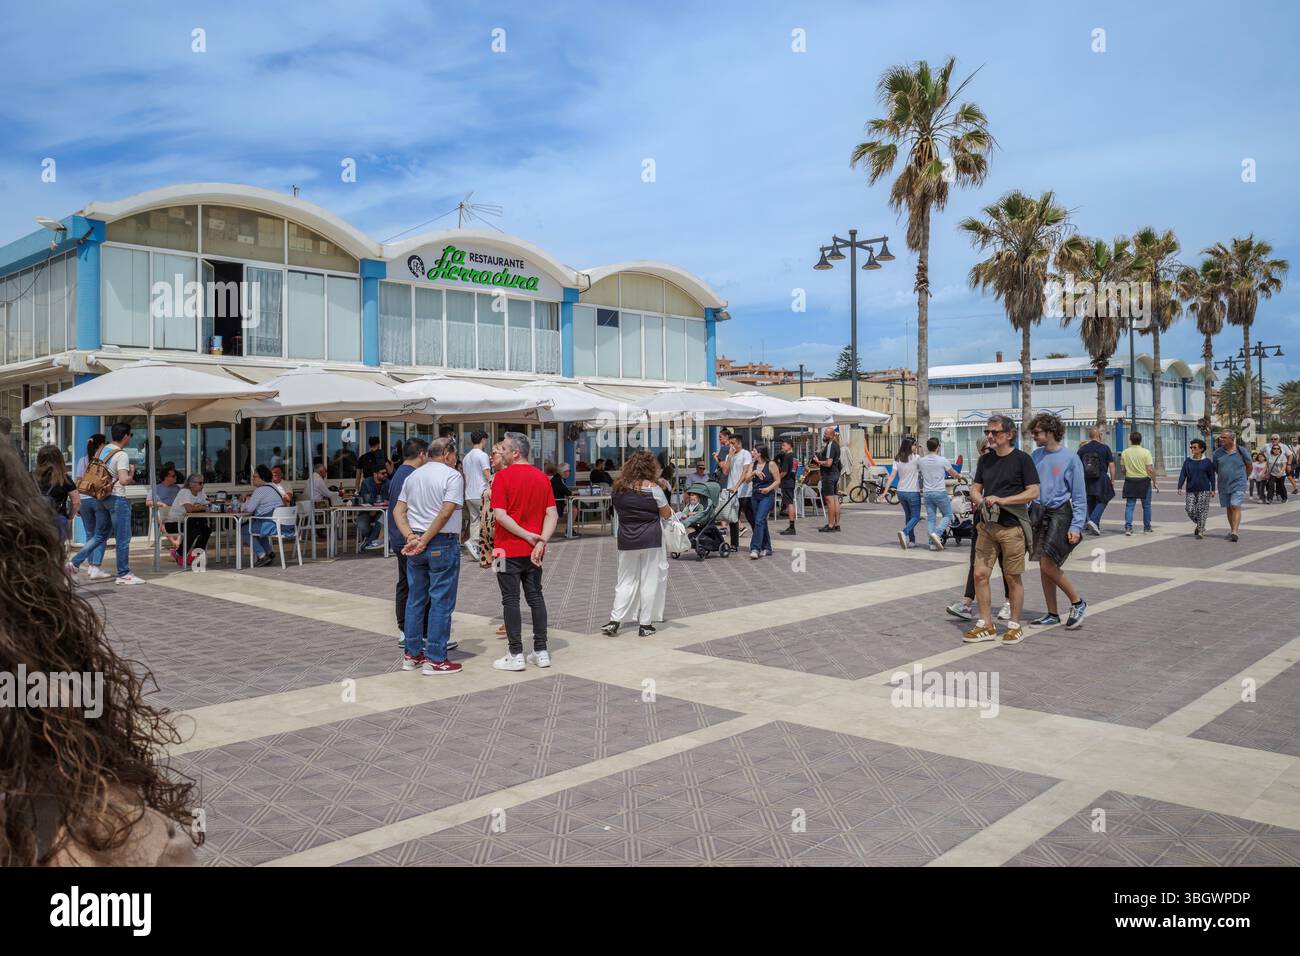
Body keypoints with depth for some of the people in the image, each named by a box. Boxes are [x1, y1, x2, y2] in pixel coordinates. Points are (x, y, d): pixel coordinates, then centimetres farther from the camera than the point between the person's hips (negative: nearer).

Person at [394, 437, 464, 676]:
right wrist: (424, 541, -14)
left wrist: (411, 537, -4)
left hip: (415, 545, 7)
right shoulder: (452, 476, -8)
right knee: (441, 602, -1)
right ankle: (435, 659, 0)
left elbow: (398, 511, 7)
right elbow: (446, 513, -18)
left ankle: (412, 654, 20)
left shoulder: (412, 476, 13)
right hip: (443, 544, -7)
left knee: (415, 600, 14)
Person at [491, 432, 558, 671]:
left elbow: (500, 515, -18)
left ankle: (516, 655, 2)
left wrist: (528, 536, -13)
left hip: (509, 550, -5)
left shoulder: (503, 476, -10)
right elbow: (552, 514, 0)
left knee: (511, 600, 1)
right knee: (536, 597, 11)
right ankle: (541, 652, 14)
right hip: (534, 551, 5)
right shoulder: (542, 477, 7)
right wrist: (541, 541, -9)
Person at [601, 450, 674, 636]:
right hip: (651, 540, -3)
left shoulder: (619, 488, 1)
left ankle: (614, 621, 5)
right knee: (649, 582, 5)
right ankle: (645, 625, 9)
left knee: (626, 581, 12)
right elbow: (666, 514, -2)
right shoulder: (652, 488, -11)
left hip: (626, 541, 4)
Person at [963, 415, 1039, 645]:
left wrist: (1002, 500, -18)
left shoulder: (1022, 459, -6)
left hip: (1012, 526, -5)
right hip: (986, 525, 5)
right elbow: (975, 489, 16)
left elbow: (1033, 492, -10)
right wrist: (980, 501, -7)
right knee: (980, 574, 2)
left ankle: (1014, 625, 17)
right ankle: (986, 625, 13)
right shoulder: (985, 459, 12)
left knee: (1012, 578, 4)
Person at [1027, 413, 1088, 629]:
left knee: (1048, 564, -13)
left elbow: (1079, 496, -8)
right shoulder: (1036, 456, 6)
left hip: (1061, 514, -6)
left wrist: (1076, 526, -13)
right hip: (1040, 513, 6)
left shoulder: (1070, 458, -9)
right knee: (1044, 567, 9)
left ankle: (1077, 603, 7)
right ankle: (1052, 614, 20)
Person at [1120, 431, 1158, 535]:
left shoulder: (1125, 452, 0)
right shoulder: (1145, 452, -8)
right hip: (1144, 480, -2)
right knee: (1146, 506, 11)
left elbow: (1123, 469, 6)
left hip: (1130, 480, 2)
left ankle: (1128, 527, -8)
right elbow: (1150, 469, -11)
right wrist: (1154, 482, -2)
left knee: (1129, 505, 4)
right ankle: (1147, 528, 19)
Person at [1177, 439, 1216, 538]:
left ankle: (1201, 531, 4)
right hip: (1191, 490, 3)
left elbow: (1211, 476, 4)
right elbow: (1182, 475, 2)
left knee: (1201, 510, -4)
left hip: (1204, 490, -3)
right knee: (1190, 510, -2)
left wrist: (1213, 489, 1)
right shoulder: (1188, 461, 5)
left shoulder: (1207, 462, 0)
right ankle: (1198, 524, 26)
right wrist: (1180, 487, -8)